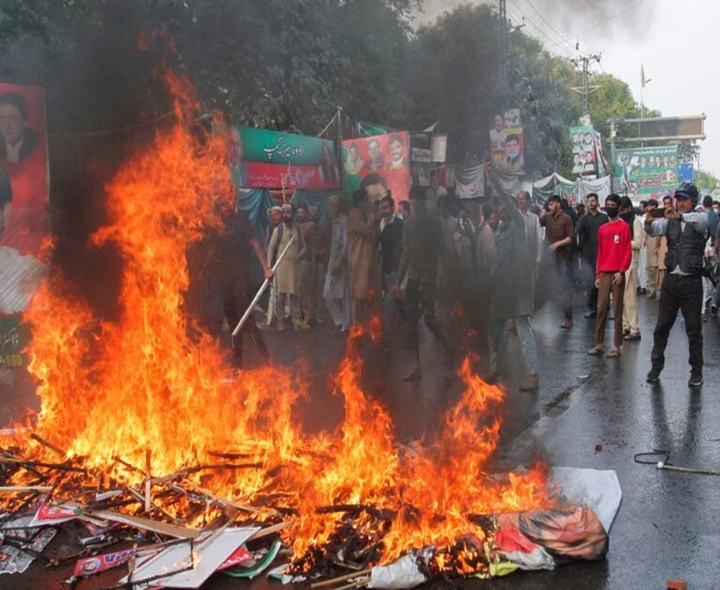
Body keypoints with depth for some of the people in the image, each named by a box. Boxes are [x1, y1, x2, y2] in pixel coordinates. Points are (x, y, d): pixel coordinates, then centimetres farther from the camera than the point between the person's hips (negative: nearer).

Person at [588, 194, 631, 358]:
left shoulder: (624, 227, -2)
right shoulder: (602, 229, 14)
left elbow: (628, 251, -6)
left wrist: (621, 271, -15)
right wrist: (597, 274, 10)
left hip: (617, 274, -5)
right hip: (604, 274, 5)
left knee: (617, 311, 0)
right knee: (601, 310, 4)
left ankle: (617, 345, 5)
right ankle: (599, 344, 9)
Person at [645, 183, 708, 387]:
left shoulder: (700, 220, -2)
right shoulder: (670, 221, 7)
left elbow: (700, 219, -26)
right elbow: (656, 229, -13)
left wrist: (679, 216, -47)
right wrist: (649, 222, -37)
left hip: (691, 281, -3)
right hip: (671, 279, 3)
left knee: (694, 328, 6)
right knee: (662, 326, 8)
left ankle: (696, 371, 17)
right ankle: (656, 365, 21)